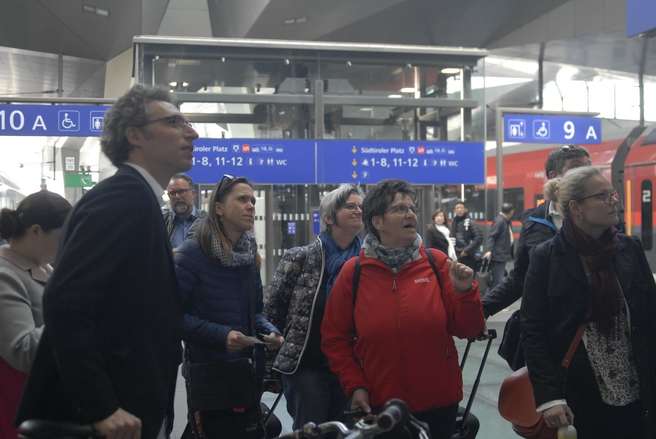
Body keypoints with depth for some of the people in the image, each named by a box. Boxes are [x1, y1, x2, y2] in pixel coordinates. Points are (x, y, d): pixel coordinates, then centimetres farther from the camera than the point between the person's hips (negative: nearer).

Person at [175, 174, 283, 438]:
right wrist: (220, 335, -22)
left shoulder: (250, 256, 12)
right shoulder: (192, 253, -10)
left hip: (248, 372, 7)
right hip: (208, 374, -7)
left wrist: (270, 331, -1)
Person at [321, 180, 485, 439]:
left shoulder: (437, 263, -2)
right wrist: (354, 385, -5)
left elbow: (468, 330, 0)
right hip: (378, 405, -1)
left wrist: (465, 292, -16)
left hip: (439, 403, 1)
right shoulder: (353, 272, -4)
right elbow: (335, 338, 3)